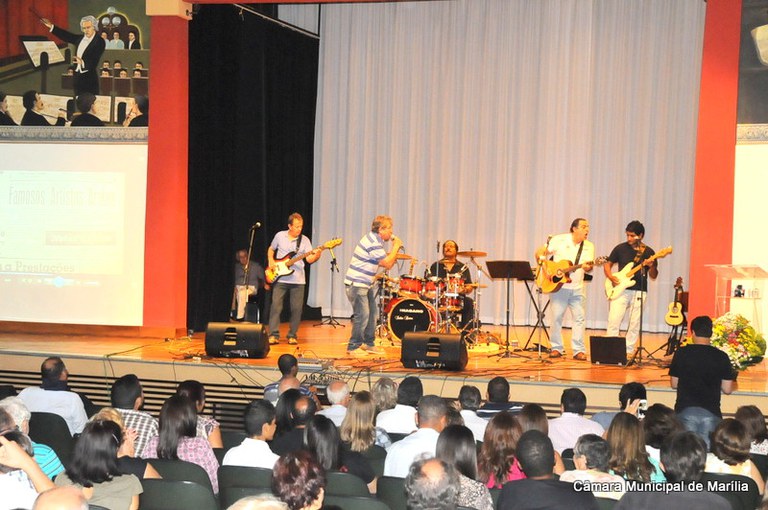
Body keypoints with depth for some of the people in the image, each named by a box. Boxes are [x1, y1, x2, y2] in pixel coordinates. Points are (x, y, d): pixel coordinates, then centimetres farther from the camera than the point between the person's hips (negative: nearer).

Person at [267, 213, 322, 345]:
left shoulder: (305, 240, 3)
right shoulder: (280, 236, 3)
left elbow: (309, 259, -4)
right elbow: (270, 249, 18)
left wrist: (317, 255, -25)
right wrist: (271, 262, 1)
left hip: (298, 281, 1)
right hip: (280, 279, -1)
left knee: (296, 309, -1)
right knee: (275, 306, -6)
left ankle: (292, 336, 10)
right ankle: (274, 335, -1)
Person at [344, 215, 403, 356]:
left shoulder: (375, 239, 12)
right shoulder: (373, 243, -20)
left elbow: (385, 261, 16)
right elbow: (387, 264, -20)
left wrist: (395, 249, 2)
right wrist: (396, 246, -10)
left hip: (367, 284, 11)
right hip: (356, 284, -11)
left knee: (372, 313, 15)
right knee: (362, 315, -10)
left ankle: (368, 343, 26)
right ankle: (353, 347, -1)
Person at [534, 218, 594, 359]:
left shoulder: (589, 246, 5)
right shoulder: (559, 240, -4)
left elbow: (589, 267, -2)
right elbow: (540, 253, -3)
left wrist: (587, 267, -26)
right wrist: (545, 270, -13)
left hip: (577, 288, 3)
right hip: (558, 286, -3)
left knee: (579, 317, -2)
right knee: (557, 316, 0)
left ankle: (578, 350, 2)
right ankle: (556, 348, 11)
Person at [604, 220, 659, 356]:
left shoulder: (648, 252, 4)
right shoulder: (620, 248, 4)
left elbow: (653, 276, 6)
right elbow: (607, 264, 11)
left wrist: (651, 266, -15)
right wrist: (611, 277, -7)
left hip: (639, 291, 0)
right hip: (620, 290, 0)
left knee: (635, 323, 2)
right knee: (614, 321, -9)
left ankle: (629, 351, 11)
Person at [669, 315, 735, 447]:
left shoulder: (681, 353, 0)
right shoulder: (721, 357, 1)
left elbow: (674, 384, 9)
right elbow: (727, 389, 5)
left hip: (685, 410, -1)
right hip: (711, 413, 1)